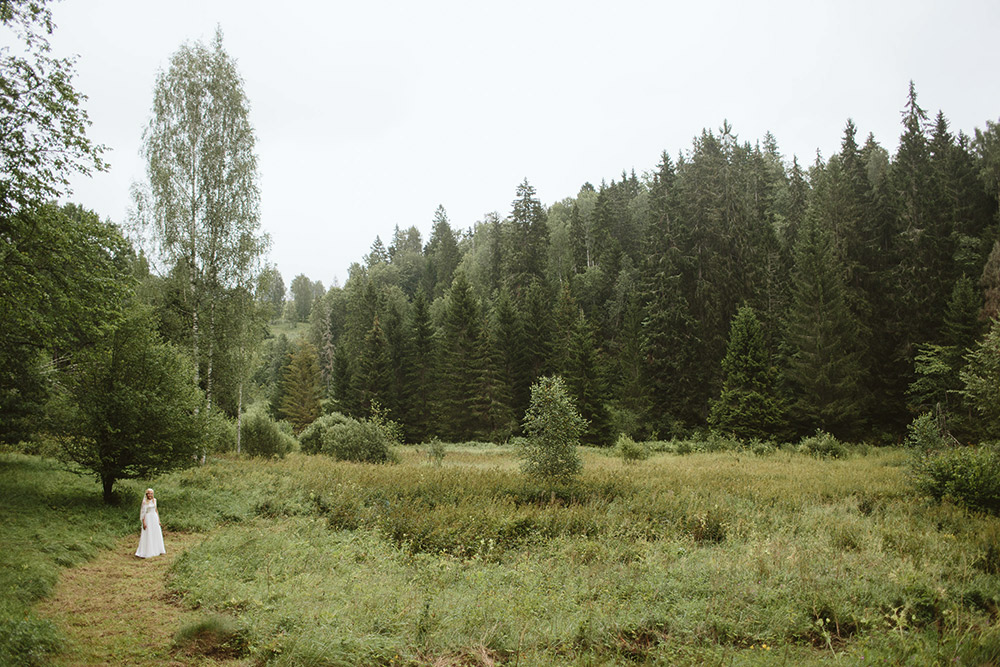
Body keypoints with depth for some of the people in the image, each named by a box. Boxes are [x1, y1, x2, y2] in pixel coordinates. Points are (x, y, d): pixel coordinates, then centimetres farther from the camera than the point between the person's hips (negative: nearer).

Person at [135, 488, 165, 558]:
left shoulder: (154, 500, 7)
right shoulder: (145, 502, -11)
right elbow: (142, 512, -11)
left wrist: (158, 519, 13)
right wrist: (143, 523, -16)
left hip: (155, 518, 6)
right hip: (148, 518, -6)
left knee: (157, 534, 12)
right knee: (147, 536, -6)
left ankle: (157, 550, 25)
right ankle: (143, 553, 0)